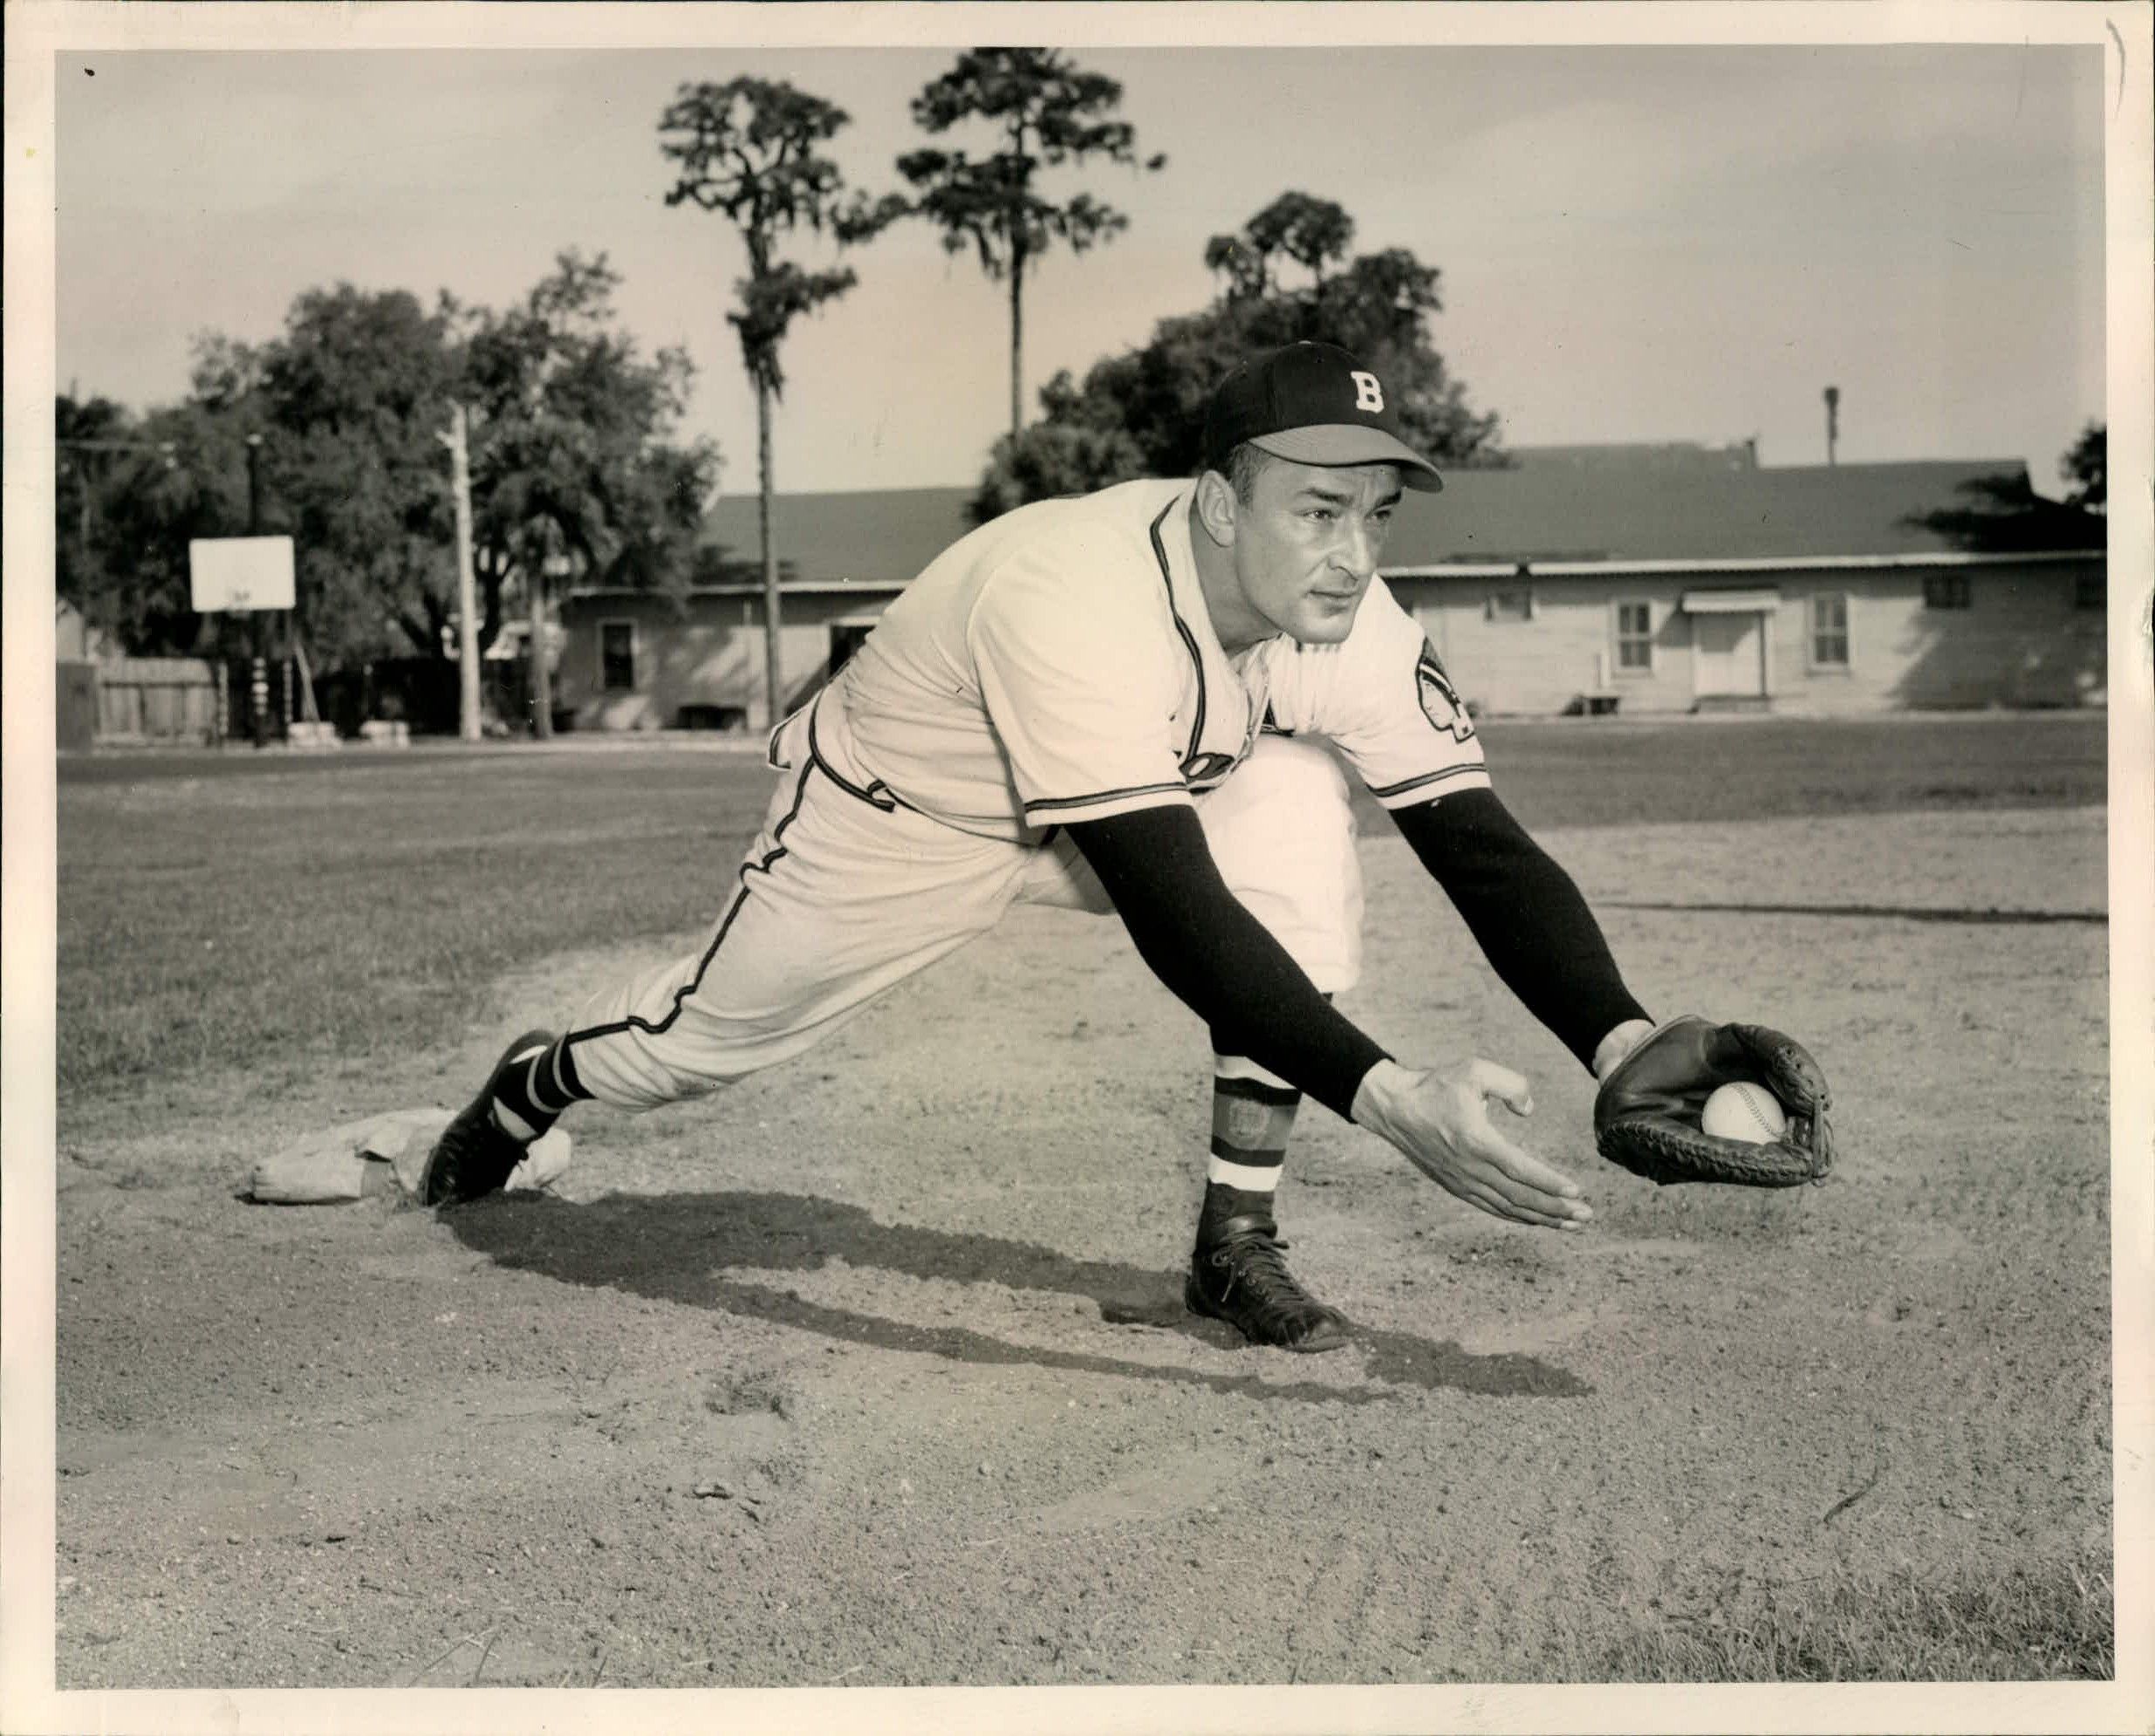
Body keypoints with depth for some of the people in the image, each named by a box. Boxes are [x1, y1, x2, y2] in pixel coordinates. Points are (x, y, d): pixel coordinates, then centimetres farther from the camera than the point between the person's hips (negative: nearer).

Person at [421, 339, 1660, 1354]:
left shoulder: (1350, 622, -25)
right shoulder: (1075, 599, -44)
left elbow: (1484, 845, -26)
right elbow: (1172, 914, -49)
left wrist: (1624, 1039, -42)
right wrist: (1386, 1097, -57)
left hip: (1128, 795, 4)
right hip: (901, 817, -4)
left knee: (1301, 810, -23)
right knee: (706, 1032, 12)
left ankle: (1238, 1243, -14)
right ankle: (532, 1085, 51)